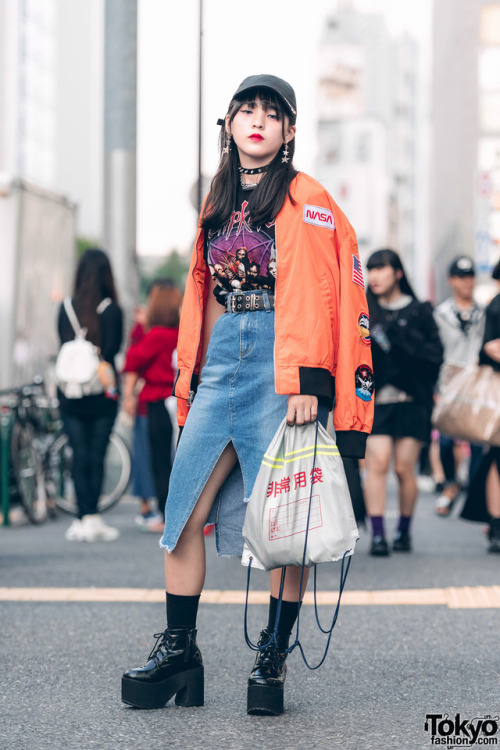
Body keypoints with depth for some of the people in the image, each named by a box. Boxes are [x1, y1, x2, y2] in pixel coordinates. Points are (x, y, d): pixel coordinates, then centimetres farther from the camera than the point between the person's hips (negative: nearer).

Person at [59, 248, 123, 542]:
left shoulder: (65, 309, 2)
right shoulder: (113, 311, -7)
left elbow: (64, 345, 7)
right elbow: (112, 350, -7)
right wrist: (101, 365, 10)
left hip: (70, 393, 2)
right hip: (103, 396, -2)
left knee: (79, 455, 6)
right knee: (97, 455, 4)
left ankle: (84, 519, 2)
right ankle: (94, 518, 2)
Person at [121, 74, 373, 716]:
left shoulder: (306, 201, 0)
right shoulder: (218, 204, 19)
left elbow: (317, 296, -8)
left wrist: (308, 380, -16)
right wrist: (190, 380, 16)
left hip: (280, 367, -5)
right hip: (221, 365, 6)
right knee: (183, 511, -2)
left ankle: (273, 656, 6)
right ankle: (178, 650, 6)